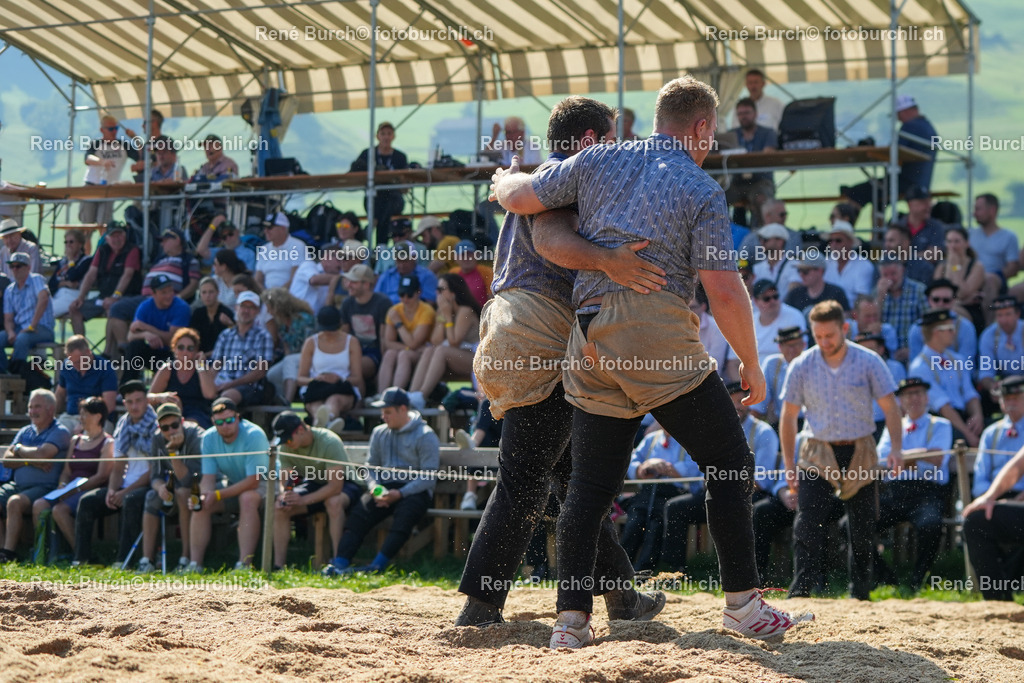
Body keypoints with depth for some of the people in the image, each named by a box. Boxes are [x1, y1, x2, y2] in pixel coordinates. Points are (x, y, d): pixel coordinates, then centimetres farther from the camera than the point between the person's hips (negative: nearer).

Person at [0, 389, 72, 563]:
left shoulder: (59, 432, -1)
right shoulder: (25, 432, 20)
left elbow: (42, 454, -18)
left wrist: (19, 449, 0)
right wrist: (30, 461, -8)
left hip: (43, 487, -7)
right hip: (17, 484, 7)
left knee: (14, 502, -32)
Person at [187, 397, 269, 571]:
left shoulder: (254, 435, -25)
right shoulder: (209, 438, -7)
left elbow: (253, 481, -28)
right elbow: (208, 477, -7)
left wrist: (218, 495, -32)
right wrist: (205, 495, -31)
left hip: (261, 487, -6)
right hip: (233, 488, 6)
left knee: (248, 498, -37)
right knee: (201, 503, -17)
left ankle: (244, 564, -40)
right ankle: (195, 564, -18)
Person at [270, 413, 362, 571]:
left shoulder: (329, 442, -29)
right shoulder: (286, 448, -9)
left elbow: (335, 486, -33)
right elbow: (284, 482, -3)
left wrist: (303, 500, -38)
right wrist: (282, 498, -28)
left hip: (344, 483, -6)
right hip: (314, 484, 6)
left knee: (334, 502, -40)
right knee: (280, 508, -16)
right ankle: (278, 566, -13)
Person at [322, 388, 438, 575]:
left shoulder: (425, 436, -3)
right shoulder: (379, 433, 18)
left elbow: (429, 477, -10)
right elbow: (371, 467, 19)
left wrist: (400, 493, -21)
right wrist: (374, 487, -4)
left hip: (414, 491, -5)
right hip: (384, 488, 5)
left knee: (405, 513, -35)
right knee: (359, 512, -22)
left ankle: (378, 565, -41)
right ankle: (340, 563, -32)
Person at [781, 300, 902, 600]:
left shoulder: (868, 362, -4)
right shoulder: (801, 366, -2)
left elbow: (890, 408, -1)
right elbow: (789, 416, 5)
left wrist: (896, 448, -15)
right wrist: (789, 463, 2)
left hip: (860, 452, 0)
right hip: (818, 453, 0)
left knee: (863, 527, 4)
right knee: (807, 524, -14)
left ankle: (860, 592, 16)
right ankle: (801, 590, -15)